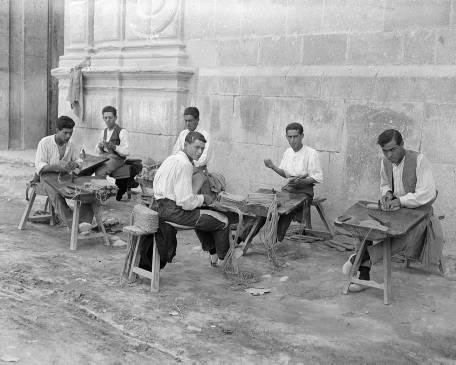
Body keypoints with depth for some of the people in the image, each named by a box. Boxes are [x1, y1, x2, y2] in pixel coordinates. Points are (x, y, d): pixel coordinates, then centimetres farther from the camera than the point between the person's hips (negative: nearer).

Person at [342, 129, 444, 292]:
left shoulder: (419, 160, -17)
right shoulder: (385, 162, 2)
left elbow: (428, 193, -24)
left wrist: (400, 201, -32)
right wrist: (387, 193, -5)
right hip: (394, 209, 6)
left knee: (404, 239, -36)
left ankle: (362, 258, -25)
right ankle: (363, 274, -17)